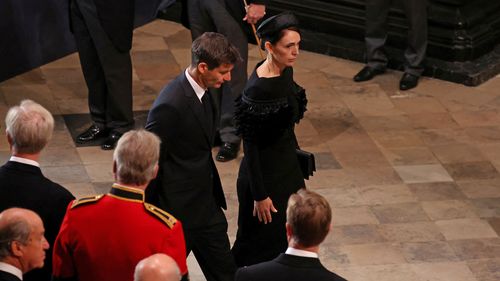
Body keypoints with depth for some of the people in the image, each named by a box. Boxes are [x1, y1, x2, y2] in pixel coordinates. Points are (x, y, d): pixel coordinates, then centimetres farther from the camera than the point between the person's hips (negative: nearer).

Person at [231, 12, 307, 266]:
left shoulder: (286, 71, 0)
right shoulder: (258, 88, -26)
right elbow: (250, 145, -21)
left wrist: (297, 157, 20)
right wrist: (260, 195, -17)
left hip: (288, 168, 8)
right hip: (265, 172, -8)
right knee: (263, 244, 8)